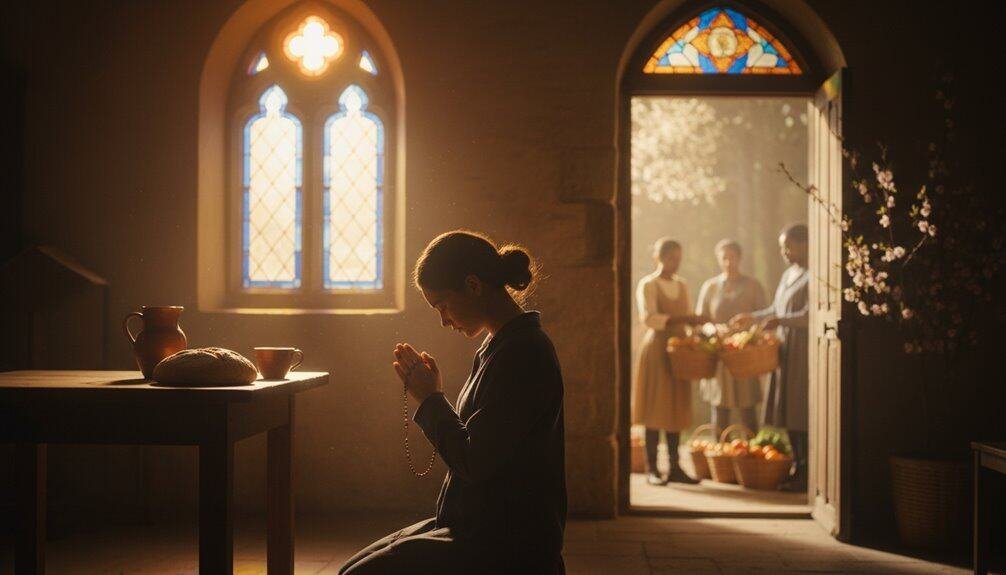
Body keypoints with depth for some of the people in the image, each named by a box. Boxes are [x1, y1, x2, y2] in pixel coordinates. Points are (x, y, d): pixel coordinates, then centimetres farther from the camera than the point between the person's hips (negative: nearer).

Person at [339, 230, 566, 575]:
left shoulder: (522, 353, -19)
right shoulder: (497, 346, 13)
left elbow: (475, 462, -22)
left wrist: (430, 399, -9)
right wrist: (430, 395, 6)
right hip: (479, 529, 10)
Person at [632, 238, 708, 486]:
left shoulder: (681, 286, 15)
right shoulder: (648, 284, -5)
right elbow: (648, 317, -20)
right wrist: (682, 319, -29)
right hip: (656, 348, -6)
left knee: (676, 408, 7)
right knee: (655, 409, -5)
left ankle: (675, 467, 11)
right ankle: (651, 469, -1)